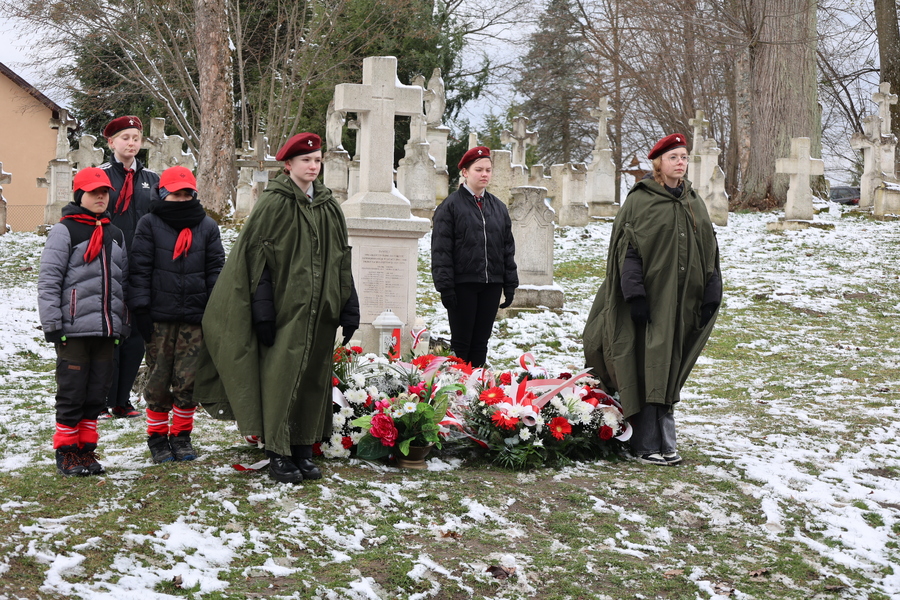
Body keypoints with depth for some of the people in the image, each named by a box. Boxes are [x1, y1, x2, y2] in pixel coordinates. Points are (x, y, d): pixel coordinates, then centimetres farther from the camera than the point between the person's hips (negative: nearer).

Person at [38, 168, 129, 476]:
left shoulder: (115, 234, 16)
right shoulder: (64, 231, -4)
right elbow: (48, 280, -8)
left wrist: (123, 324, 15)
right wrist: (52, 323, -13)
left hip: (106, 329, 6)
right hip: (74, 329, -6)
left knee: (97, 392, 9)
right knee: (72, 392, -1)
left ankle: (86, 450, 18)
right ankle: (66, 452, 10)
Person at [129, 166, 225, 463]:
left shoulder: (207, 227, 10)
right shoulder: (150, 224, 4)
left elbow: (215, 270, 11)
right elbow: (139, 268, 0)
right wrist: (140, 310, -6)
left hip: (194, 317, 2)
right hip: (159, 316, -2)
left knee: (188, 380, 1)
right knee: (159, 380, 1)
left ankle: (181, 436, 16)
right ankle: (157, 437, 15)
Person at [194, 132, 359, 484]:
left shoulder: (329, 207, 12)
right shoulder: (274, 203, -7)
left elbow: (342, 261, 14)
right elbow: (258, 257, -11)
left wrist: (349, 309, 9)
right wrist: (263, 309, -17)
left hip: (319, 310, 6)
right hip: (285, 307, -6)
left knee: (313, 378, 8)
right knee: (281, 378, -5)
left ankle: (303, 450, 17)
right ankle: (278, 455, 2)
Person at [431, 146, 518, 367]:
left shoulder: (498, 208, 13)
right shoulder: (451, 205, -3)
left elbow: (508, 248, 15)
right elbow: (441, 249, -6)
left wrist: (510, 284, 9)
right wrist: (444, 286, -13)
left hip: (491, 285, 5)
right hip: (463, 284, -5)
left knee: (481, 342, 7)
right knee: (461, 342, -2)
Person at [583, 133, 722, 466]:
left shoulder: (693, 202, 13)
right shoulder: (639, 201, -4)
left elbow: (709, 251, 14)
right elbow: (627, 250, -9)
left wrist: (711, 294, 6)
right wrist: (636, 295, -17)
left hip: (682, 301, 5)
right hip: (650, 298, -5)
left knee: (669, 371, 8)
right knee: (648, 370, -5)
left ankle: (666, 442, 13)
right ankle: (647, 445, -1)